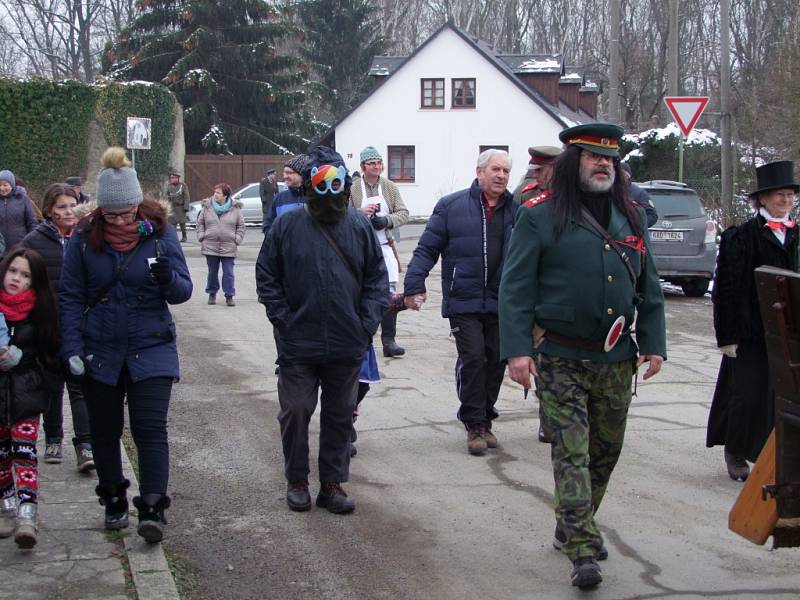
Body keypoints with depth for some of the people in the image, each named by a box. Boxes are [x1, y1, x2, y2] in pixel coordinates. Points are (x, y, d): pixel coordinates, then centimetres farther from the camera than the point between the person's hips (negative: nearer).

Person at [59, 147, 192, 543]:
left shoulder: (160, 234, -6)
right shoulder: (84, 238, -4)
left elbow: (183, 291, -4)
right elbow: (71, 297, -1)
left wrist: (168, 278, -27)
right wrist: (71, 348, -10)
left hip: (151, 350, -2)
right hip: (99, 353, 2)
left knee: (151, 429, -10)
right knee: (104, 431, 12)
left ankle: (152, 509, -8)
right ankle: (114, 500, 29)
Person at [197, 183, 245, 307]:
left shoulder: (235, 208, 0)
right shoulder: (207, 207, 4)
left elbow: (241, 226, 6)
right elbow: (200, 222, 12)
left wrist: (237, 239, -3)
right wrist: (201, 237, 2)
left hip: (228, 247, -1)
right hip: (210, 246, 1)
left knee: (228, 273, -1)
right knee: (212, 272, 10)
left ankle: (229, 296, 6)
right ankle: (212, 294, 24)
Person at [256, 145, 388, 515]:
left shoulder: (360, 227, 2)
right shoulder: (287, 225, -2)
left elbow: (377, 278, 6)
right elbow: (266, 276, 1)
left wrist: (367, 324, -3)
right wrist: (282, 320, -6)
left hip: (347, 346, 2)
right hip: (298, 344, -2)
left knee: (340, 416, 10)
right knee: (295, 412, 4)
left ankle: (333, 483, 22)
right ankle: (297, 480, 21)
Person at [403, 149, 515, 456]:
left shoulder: (515, 210, 8)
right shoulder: (452, 206, 0)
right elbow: (426, 249, 1)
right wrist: (414, 286, -8)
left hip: (501, 304, 3)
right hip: (464, 301, -3)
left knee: (496, 361, 8)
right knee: (472, 359, -8)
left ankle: (485, 421, 24)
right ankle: (474, 425, 4)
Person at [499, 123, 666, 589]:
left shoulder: (631, 217, 10)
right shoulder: (541, 215, -5)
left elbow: (649, 287, 15)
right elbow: (516, 287, -7)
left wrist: (653, 343, 7)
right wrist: (517, 349, -14)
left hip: (617, 359, 5)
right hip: (561, 359, -5)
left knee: (606, 449, 14)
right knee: (572, 451, -9)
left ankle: (573, 528, 32)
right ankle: (583, 552, -8)